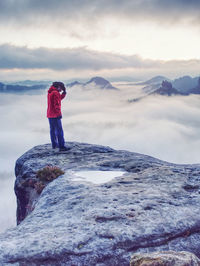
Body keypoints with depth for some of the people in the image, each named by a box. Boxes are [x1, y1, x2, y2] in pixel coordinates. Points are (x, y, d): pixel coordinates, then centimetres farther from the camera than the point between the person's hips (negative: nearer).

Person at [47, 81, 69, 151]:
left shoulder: (50, 92, 14)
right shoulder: (55, 93, -16)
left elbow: (59, 98, 22)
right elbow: (56, 104, -21)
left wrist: (64, 93, 9)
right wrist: (59, 113, -18)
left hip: (50, 115, 10)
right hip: (55, 115, -10)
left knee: (52, 130, 17)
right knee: (59, 131, -7)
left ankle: (54, 144, 26)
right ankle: (61, 146, -9)